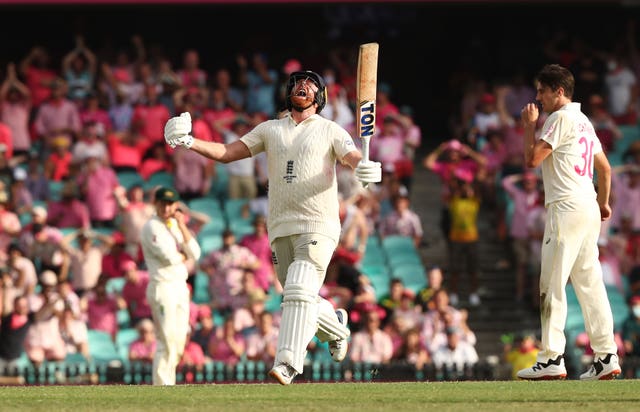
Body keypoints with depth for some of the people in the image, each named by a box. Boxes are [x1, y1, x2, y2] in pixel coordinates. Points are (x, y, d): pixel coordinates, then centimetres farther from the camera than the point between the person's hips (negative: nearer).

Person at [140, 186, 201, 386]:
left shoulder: (176, 226, 16)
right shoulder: (151, 227, -7)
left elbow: (195, 254, 5)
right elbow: (169, 257, -17)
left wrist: (182, 226, -2)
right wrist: (184, 255, 3)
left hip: (181, 287, 8)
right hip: (162, 288, -8)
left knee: (179, 341, 8)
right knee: (167, 341, -12)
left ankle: (168, 383, 15)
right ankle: (162, 386, -11)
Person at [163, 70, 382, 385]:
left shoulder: (330, 131, 6)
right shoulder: (270, 129, 16)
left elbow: (354, 158, -9)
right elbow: (227, 153, 11)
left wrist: (367, 169, -35)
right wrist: (191, 143, -6)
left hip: (318, 226, -4)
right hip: (281, 228, 4)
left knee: (300, 292, -20)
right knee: (299, 299, 7)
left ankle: (287, 364, -26)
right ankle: (336, 328, 37)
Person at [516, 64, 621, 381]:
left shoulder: (561, 118, -9)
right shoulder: (584, 121, 20)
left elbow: (531, 159, -13)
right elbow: (605, 167, 26)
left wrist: (529, 125, 0)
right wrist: (603, 202, 36)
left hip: (566, 208, -9)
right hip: (589, 210, 9)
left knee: (552, 285, -9)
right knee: (590, 284, 8)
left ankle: (551, 360, -13)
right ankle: (606, 357, 5)